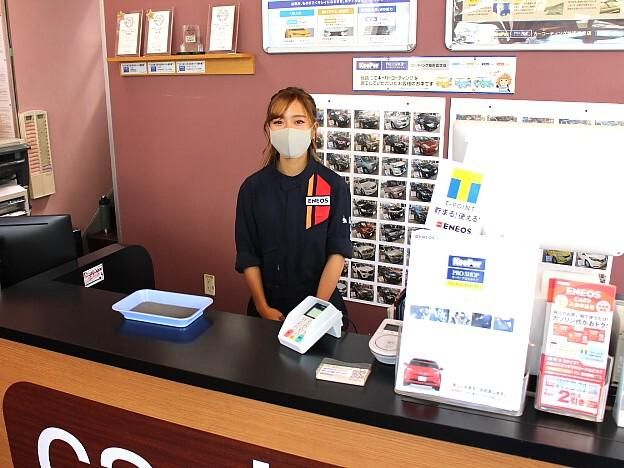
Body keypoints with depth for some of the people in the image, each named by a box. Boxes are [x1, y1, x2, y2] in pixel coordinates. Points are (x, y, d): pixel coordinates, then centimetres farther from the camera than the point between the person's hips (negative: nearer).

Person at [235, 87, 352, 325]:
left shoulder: (334, 186, -9)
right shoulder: (253, 187, -4)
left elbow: (337, 253, -10)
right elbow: (248, 256, -2)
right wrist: (263, 308, -9)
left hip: (321, 304, -1)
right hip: (269, 309, 1)